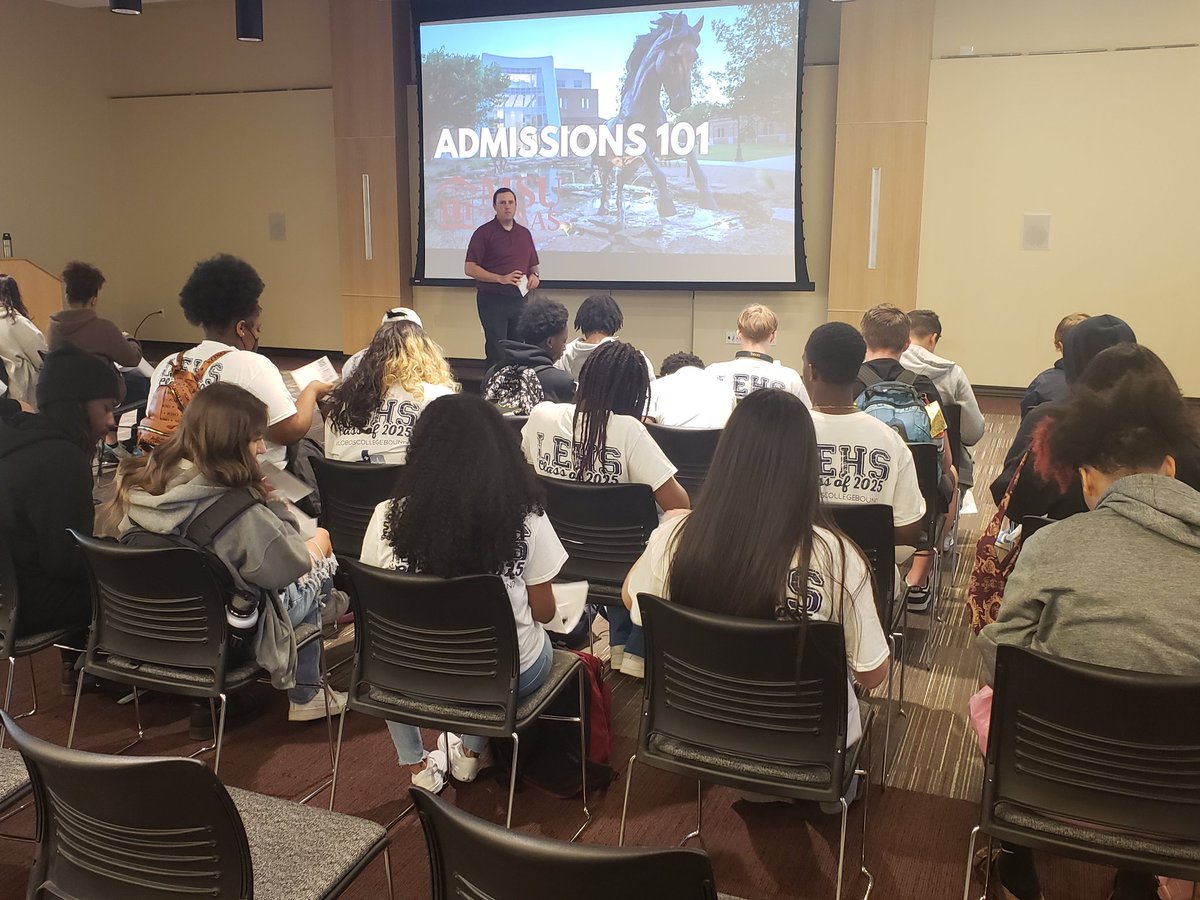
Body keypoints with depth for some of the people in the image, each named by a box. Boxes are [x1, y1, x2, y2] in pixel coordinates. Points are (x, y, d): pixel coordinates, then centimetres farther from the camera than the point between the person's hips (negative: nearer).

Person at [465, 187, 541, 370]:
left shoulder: (524, 233, 14)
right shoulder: (484, 232, -3)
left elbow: (534, 264, 24)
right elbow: (469, 268, -9)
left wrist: (535, 275, -1)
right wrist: (501, 278, -17)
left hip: (519, 299, 5)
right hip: (492, 299, -5)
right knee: (496, 351, -5)